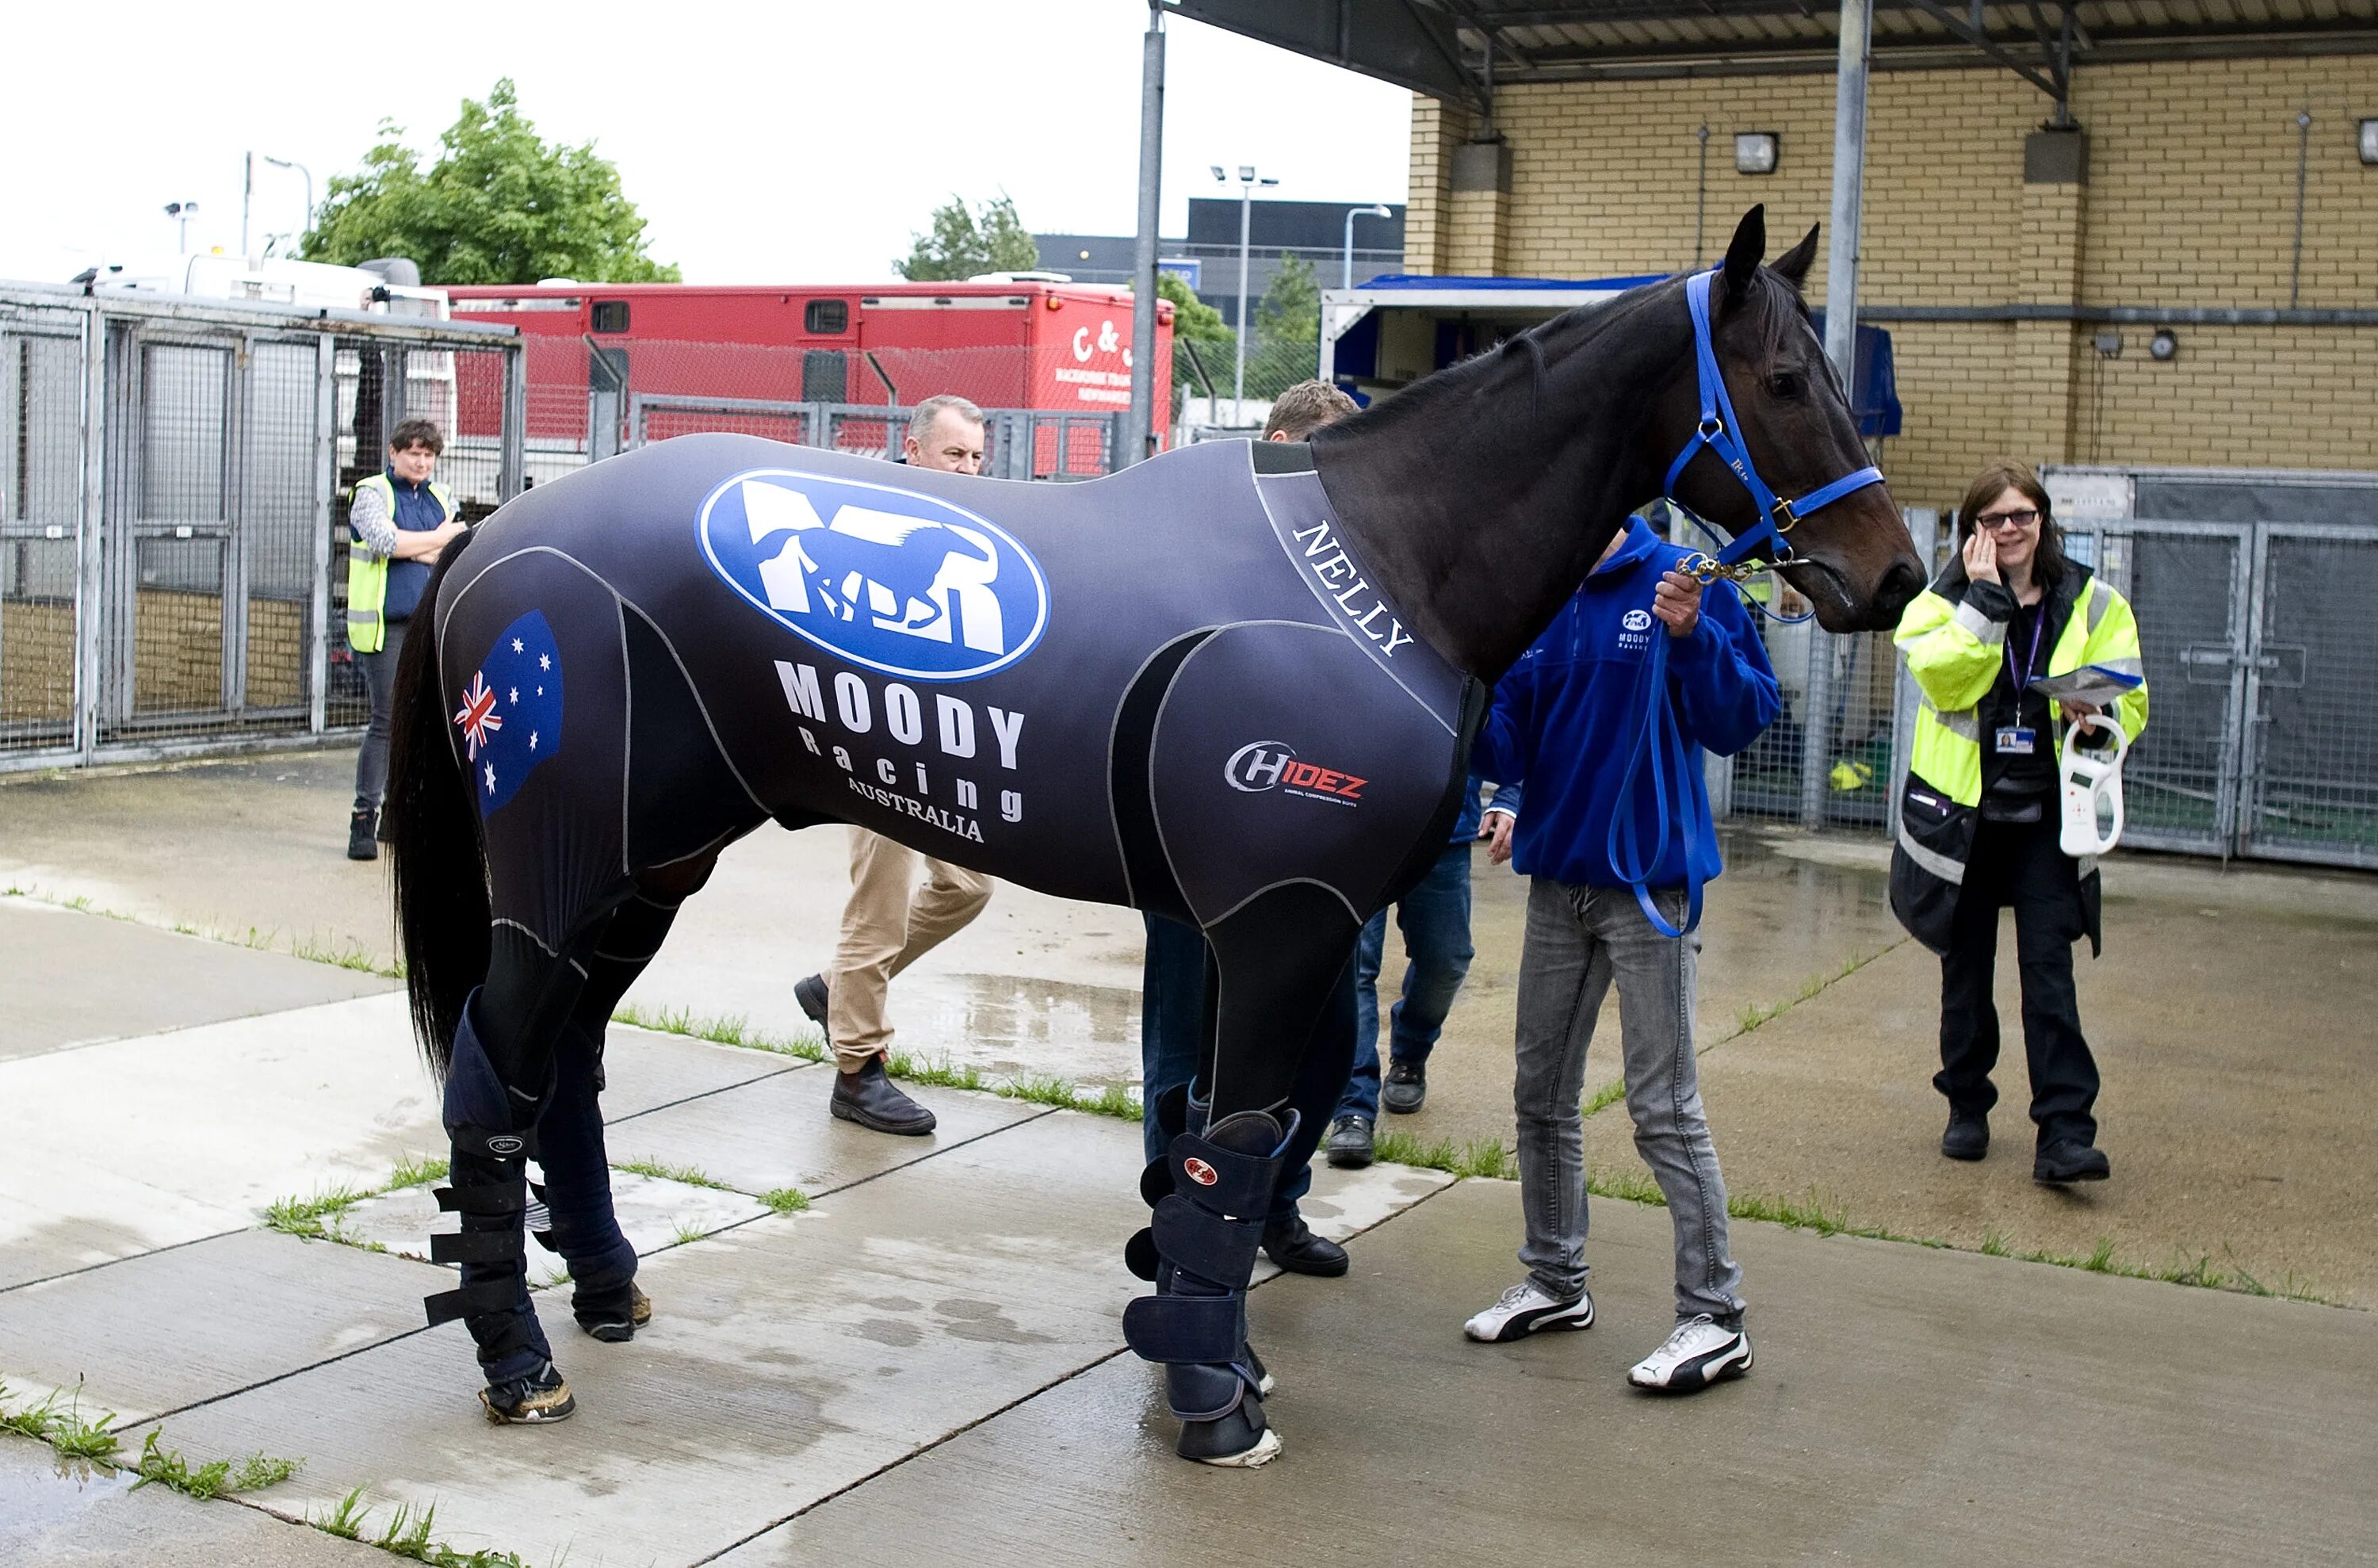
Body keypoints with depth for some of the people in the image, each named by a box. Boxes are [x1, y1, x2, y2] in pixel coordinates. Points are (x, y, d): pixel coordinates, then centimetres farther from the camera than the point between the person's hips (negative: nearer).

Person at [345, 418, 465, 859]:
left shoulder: (441, 497, 16)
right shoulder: (371, 493, 1)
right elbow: (384, 541, -17)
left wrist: (414, 550, -10)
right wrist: (439, 538, -7)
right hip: (386, 625, -5)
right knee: (387, 721, -8)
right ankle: (363, 818, -2)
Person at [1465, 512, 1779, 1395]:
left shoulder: (1681, 584, -9)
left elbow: (1744, 720, -13)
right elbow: (1507, 754, 2)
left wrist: (1692, 638, -27)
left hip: (1650, 883, -6)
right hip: (1557, 881, 6)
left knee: (1664, 1109, -4)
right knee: (1542, 1096, 14)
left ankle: (1715, 1318, 6)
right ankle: (1555, 1284, 29)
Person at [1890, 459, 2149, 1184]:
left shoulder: (2092, 603, 2)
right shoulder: (1947, 600, -1)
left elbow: (2132, 697, 3)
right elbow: (1943, 678, -18)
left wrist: (2101, 718, -18)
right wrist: (1986, 597, -19)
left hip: (2046, 817, 0)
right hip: (1962, 813, 1)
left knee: (2049, 969, -7)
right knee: (1966, 969, 12)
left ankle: (2065, 1133, -8)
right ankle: (1967, 1107, 27)